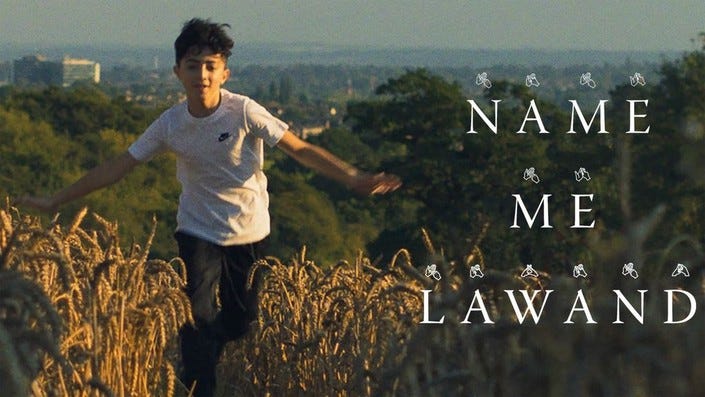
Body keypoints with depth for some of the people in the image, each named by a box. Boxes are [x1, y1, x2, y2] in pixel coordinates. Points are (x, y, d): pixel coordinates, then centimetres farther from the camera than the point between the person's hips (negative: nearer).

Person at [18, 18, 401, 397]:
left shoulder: (244, 112, -18)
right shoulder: (170, 124, -10)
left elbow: (301, 150, -17)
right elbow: (118, 167, -4)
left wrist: (354, 178, -27)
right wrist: (54, 201, -4)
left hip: (248, 231, -1)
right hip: (198, 232, 1)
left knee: (240, 322, 8)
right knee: (197, 318, -14)